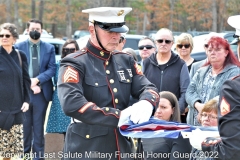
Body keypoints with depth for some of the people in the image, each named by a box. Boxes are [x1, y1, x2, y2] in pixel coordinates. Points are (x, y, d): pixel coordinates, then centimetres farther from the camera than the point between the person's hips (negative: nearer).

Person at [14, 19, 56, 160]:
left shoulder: (49, 48, 7)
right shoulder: (19, 47, 2)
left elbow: (52, 69, -1)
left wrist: (37, 79, -16)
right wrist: (30, 84, -13)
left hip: (42, 92, 1)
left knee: (38, 125, 5)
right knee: (25, 125, 6)